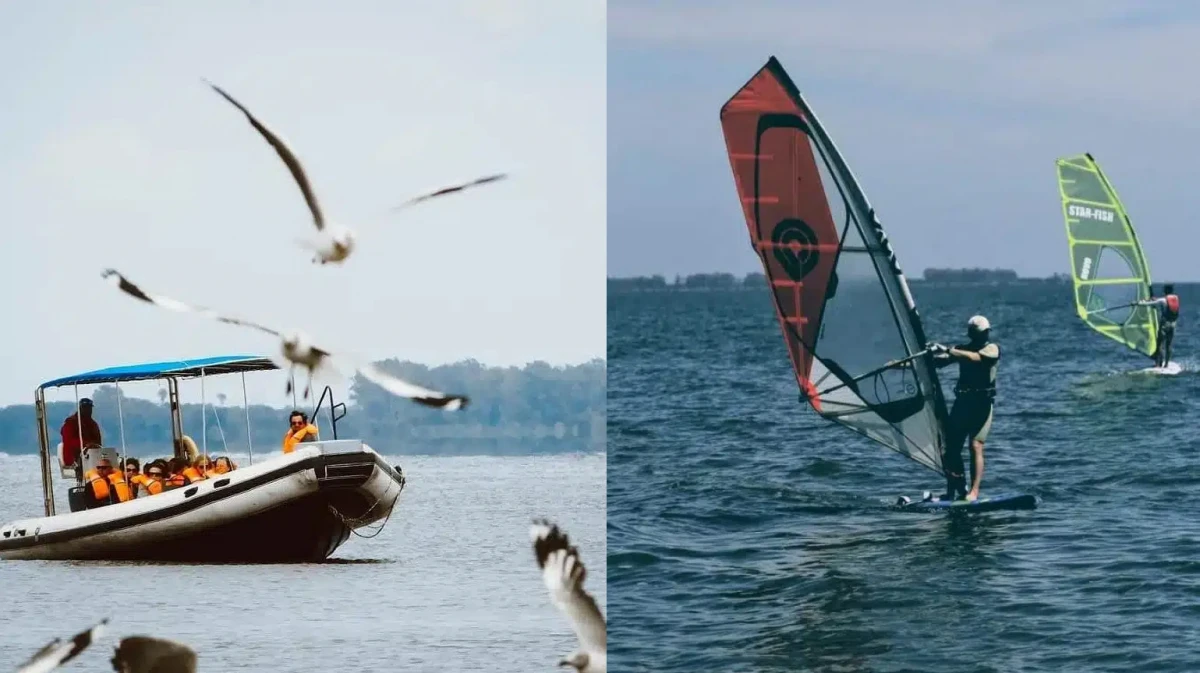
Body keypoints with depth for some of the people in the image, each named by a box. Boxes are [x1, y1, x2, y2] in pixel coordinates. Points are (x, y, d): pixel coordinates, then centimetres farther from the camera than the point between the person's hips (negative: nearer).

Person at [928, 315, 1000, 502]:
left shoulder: (992, 349, -3)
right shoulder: (963, 349, 14)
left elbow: (976, 357, -22)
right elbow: (939, 361, 8)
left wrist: (948, 351, -28)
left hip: (982, 404, -5)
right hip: (962, 402, 5)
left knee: (976, 446, -15)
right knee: (951, 447, -1)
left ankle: (974, 492, -18)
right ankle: (958, 490, 5)